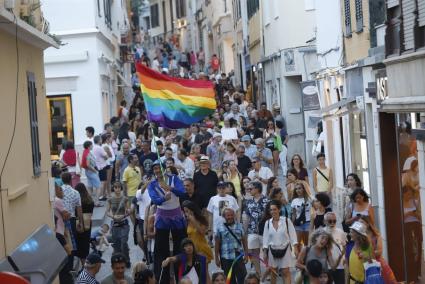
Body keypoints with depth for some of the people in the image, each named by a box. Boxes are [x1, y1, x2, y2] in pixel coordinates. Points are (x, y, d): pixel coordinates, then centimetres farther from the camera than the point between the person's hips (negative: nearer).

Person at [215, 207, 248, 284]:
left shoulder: (239, 226, 5)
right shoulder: (220, 228, 0)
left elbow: (244, 240, 8)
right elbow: (217, 244, 2)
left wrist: (246, 254, 4)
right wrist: (217, 258, 0)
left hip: (239, 256, 1)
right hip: (226, 258, -1)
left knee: (242, 278, -2)